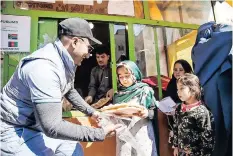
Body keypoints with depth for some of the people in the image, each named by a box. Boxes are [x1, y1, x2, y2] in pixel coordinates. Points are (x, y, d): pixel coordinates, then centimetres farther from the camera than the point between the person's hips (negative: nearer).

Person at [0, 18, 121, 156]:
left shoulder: (66, 61, -4)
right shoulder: (44, 66, -33)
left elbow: (69, 91, 15)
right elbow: (52, 128, -33)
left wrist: (91, 112, 9)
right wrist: (100, 133, -26)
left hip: (42, 124, 8)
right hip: (17, 130, -8)